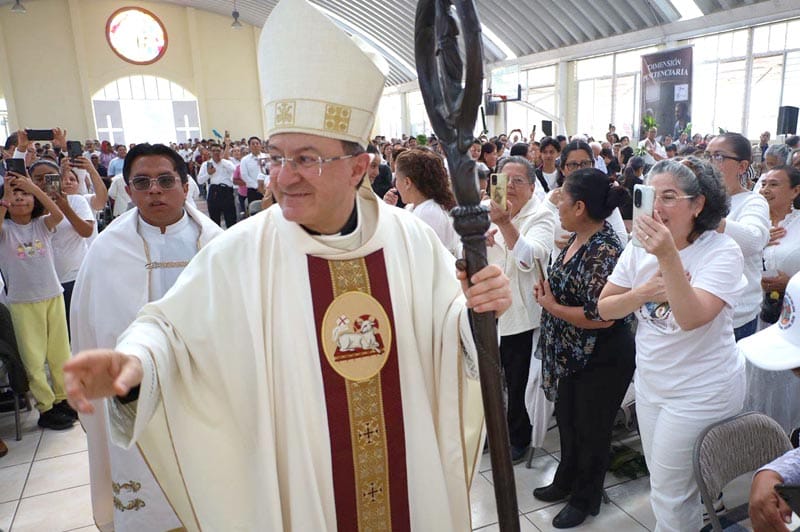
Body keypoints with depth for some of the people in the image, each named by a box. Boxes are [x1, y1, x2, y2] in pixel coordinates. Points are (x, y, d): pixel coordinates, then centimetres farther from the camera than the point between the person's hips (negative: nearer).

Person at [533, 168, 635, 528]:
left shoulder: (604, 250, -26)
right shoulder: (577, 239, 2)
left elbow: (602, 315, -29)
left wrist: (552, 306, -19)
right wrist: (545, 290, -4)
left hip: (601, 359, -9)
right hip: (572, 354, 9)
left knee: (591, 429, 12)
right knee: (567, 419, 23)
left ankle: (585, 499, 34)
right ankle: (566, 481, 45)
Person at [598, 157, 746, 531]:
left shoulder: (722, 252, -18)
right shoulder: (640, 246, -3)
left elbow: (692, 318, -33)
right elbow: (604, 308, -2)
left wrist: (669, 256, -42)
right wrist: (644, 293, -20)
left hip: (701, 392, -6)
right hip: (649, 383, 6)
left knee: (670, 495, 4)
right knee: (661, 482, 22)